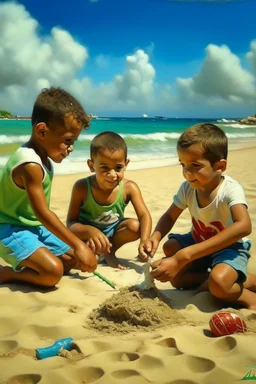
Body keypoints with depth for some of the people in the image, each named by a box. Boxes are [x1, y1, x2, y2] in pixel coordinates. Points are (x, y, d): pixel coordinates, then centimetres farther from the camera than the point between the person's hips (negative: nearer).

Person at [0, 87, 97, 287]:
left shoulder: (42, 156, 5)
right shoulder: (30, 165, -26)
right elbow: (43, 213, -28)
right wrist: (78, 244, -26)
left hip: (35, 227, 10)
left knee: (74, 260, 10)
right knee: (53, 271, -26)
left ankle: (21, 268, 10)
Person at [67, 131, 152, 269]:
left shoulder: (129, 187, -20)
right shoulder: (82, 187, -24)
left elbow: (144, 215, -26)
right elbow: (71, 223, -21)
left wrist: (144, 240, -46)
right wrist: (89, 231, -44)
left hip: (113, 229, 2)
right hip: (86, 231, -2)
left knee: (135, 226, -28)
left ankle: (109, 251, -5)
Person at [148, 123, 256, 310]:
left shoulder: (231, 189, -29)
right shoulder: (187, 188, -13)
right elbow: (170, 217, 0)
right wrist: (155, 236, -28)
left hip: (230, 247, -6)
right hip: (199, 242, 6)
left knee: (218, 283, -34)